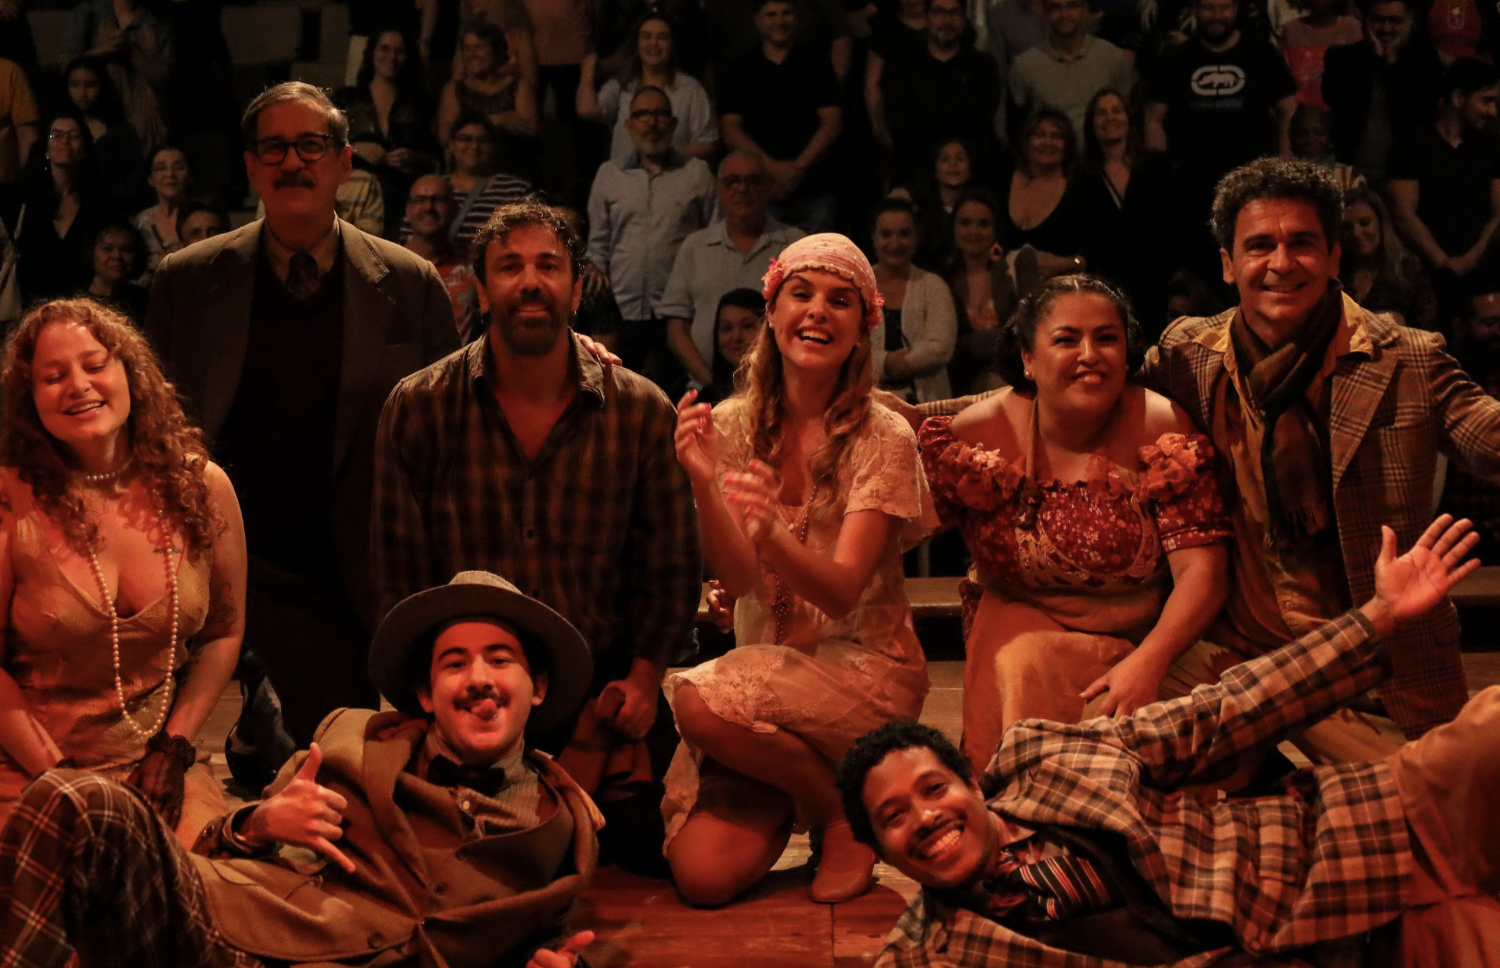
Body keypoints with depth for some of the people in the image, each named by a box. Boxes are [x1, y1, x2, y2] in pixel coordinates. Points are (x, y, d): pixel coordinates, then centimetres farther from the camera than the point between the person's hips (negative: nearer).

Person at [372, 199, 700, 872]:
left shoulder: (641, 412, -1)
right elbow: (401, 570, 1)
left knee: (647, 850, -10)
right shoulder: (417, 408, -3)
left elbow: (669, 565, 6)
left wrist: (644, 676, -6)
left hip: (601, 689, 1)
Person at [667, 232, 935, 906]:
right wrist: (702, 483, -27)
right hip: (766, 660, 3)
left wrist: (773, 533, -39)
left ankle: (844, 815, -4)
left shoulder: (882, 440, -10)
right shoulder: (735, 425, 0)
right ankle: (785, 797, 17)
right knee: (703, 875, -16)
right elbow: (738, 581, -9)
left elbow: (840, 592, -18)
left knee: (700, 701, -31)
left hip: (865, 667, -3)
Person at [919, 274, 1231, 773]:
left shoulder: (1163, 431, -10)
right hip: (1021, 626, 1)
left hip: (1144, 639, 0)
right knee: (1023, 672, -32)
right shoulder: (979, 434, -7)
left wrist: (1147, 662, -30)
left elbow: (1201, 570, -16)